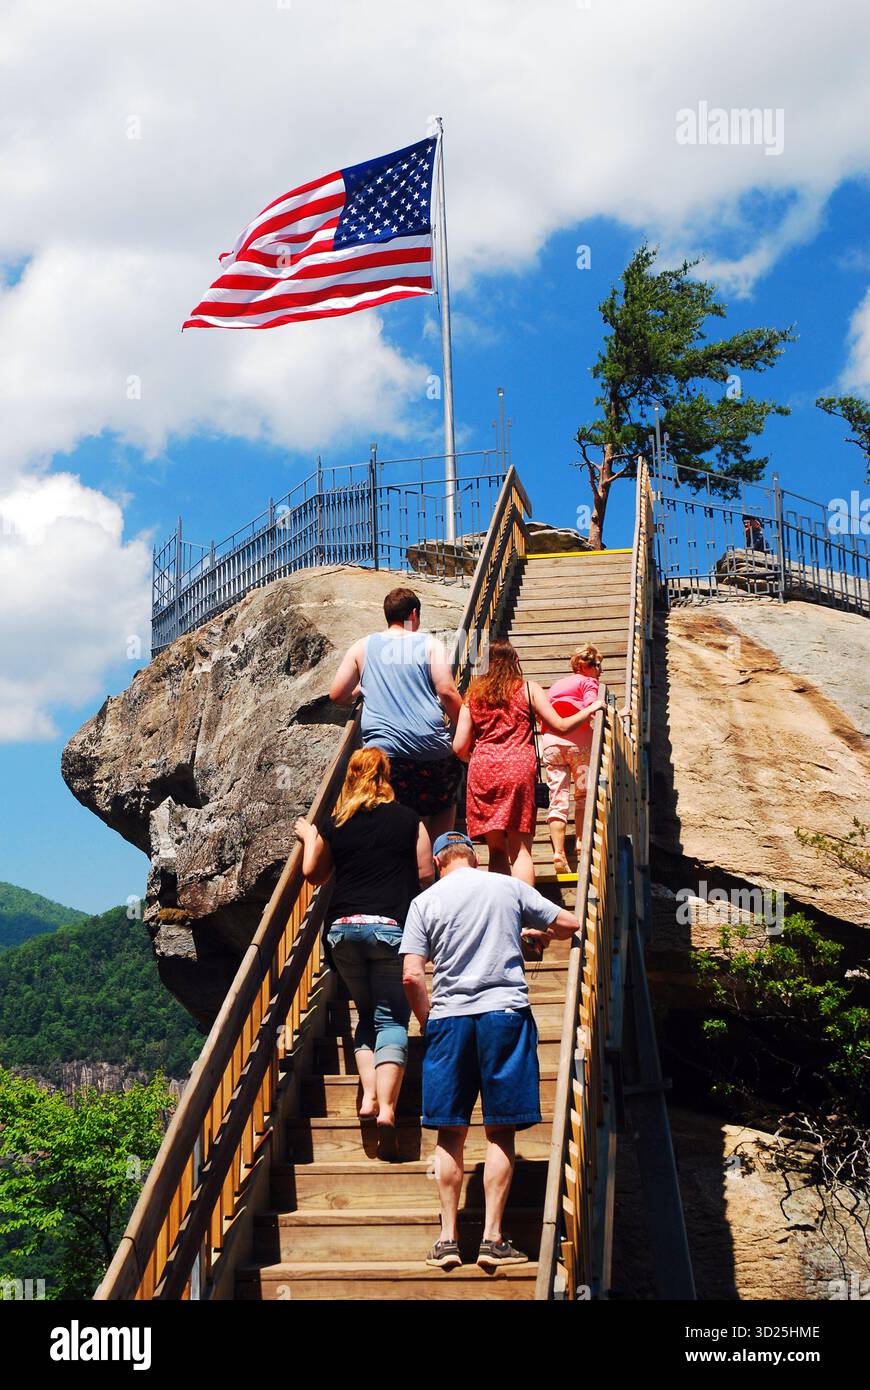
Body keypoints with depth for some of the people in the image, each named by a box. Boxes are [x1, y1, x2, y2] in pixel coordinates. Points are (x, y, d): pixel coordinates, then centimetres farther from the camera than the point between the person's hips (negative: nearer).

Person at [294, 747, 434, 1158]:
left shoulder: (335, 826, 8)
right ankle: (386, 1107, -15)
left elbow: (313, 873, 19)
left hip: (342, 927, 3)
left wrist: (308, 836, 34)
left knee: (366, 1015, 18)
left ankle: (368, 1095, 2)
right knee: (391, 1019, 0)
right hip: (391, 925, -2)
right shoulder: (408, 820, 2)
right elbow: (426, 875, 3)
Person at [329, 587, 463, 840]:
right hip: (432, 751, 0)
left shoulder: (362, 647, 11)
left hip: (383, 751, 1)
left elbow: (337, 695, 12)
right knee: (443, 807, 22)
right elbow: (447, 692, -7)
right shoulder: (430, 644, 5)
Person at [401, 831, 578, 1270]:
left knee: (450, 1135, 8)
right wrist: (536, 932, 32)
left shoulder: (425, 901, 4)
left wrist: (426, 1021, 11)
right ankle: (493, 1238, 4)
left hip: (449, 1018, 0)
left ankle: (447, 1238, 9)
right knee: (501, 1132, 4)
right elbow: (570, 923, 12)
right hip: (505, 1012, 0)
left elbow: (412, 976, -3)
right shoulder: (509, 887, 6)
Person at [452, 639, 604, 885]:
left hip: (481, 771, 2)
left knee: (497, 849, 8)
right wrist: (589, 710, 22)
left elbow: (459, 747, 7)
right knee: (520, 849, 1)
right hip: (519, 768, -1)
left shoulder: (473, 694, 13)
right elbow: (561, 726, 6)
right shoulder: (528, 688, 9)